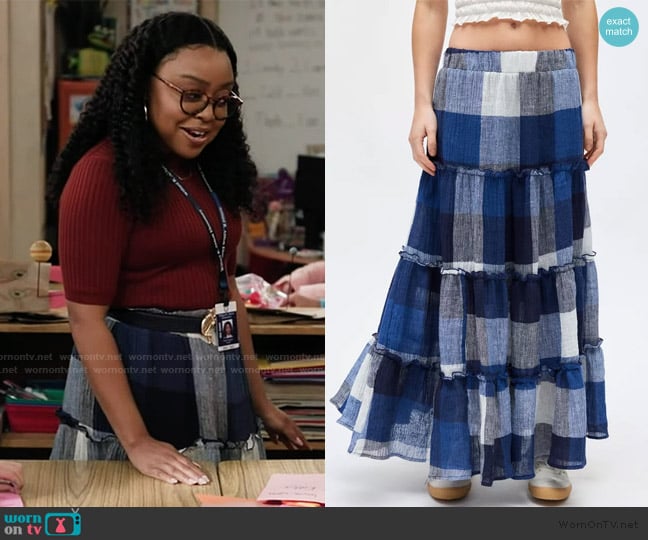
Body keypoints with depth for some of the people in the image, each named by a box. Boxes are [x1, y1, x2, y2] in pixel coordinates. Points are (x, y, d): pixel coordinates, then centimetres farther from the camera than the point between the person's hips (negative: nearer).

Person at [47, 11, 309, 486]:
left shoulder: (211, 171, 10)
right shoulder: (102, 172, -14)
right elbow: (86, 315, -17)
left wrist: (259, 402, 16)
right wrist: (136, 441, -22)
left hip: (221, 387, 7)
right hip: (135, 383, -7)